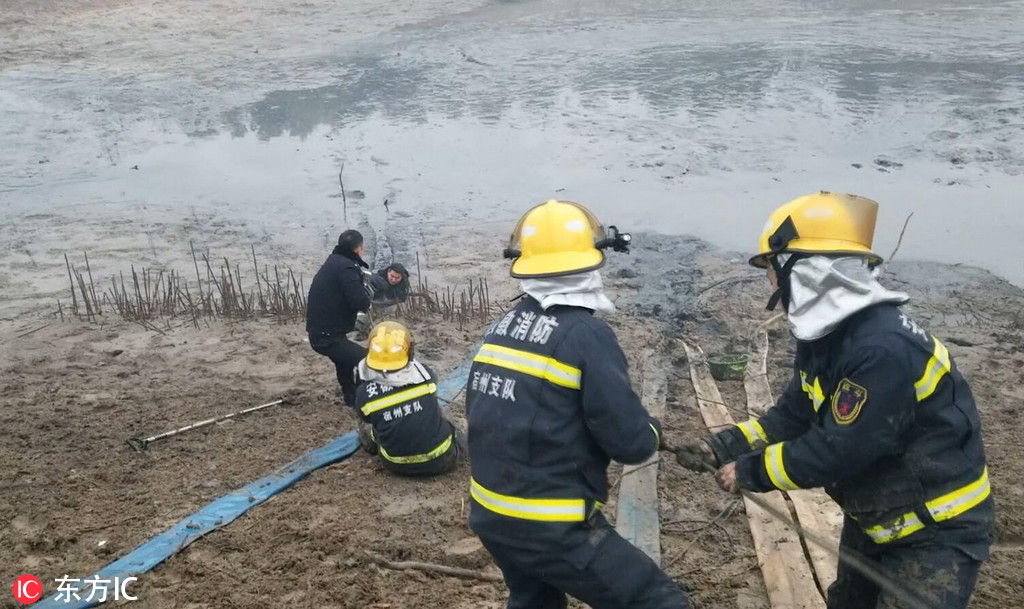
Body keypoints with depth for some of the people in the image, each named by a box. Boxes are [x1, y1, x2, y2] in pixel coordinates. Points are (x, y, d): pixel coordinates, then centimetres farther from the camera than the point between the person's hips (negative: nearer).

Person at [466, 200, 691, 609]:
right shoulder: (586, 336, -18)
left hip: (490, 515, 8)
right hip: (552, 529, -8)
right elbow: (632, 443, -17)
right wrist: (652, 432, 5)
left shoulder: (500, 329, 3)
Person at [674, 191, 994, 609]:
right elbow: (793, 418, 3)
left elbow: (839, 449, -31)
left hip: (938, 531, -9)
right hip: (874, 515, 9)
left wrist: (752, 471, -20)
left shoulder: (883, 348, -34)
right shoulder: (824, 336, -3)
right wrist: (723, 448, -7)